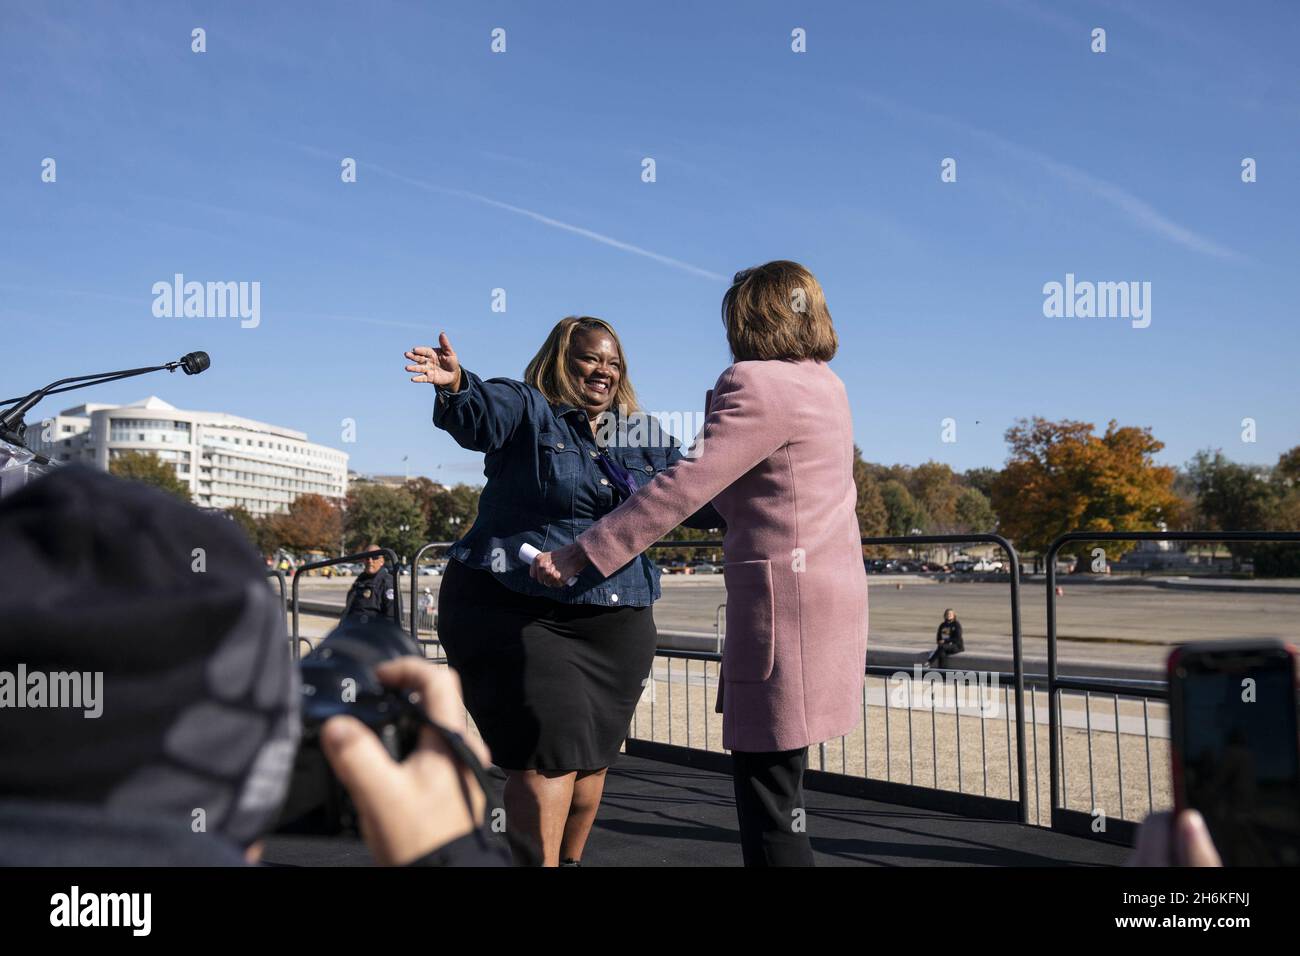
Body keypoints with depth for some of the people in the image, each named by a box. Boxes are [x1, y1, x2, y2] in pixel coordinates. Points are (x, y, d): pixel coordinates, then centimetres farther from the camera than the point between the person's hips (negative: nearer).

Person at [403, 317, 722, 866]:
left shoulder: (648, 440, 13)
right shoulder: (526, 410, -2)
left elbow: (700, 502, 15)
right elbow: (480, 414, -23)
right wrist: (456, 385, -45)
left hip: (615, 622, 5)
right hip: (514, 611, -5)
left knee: (592, 756, 13)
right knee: (548, 752, -11)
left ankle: (571, 860, 34)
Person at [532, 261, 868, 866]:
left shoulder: (760, 385, -13)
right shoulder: (823, 384, 15)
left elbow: (683, 486, -20)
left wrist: (578, 555, -18)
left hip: (783, 605, -10)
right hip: (829, 594, 10)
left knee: (768, 805, -4)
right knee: (768, 791, 18)